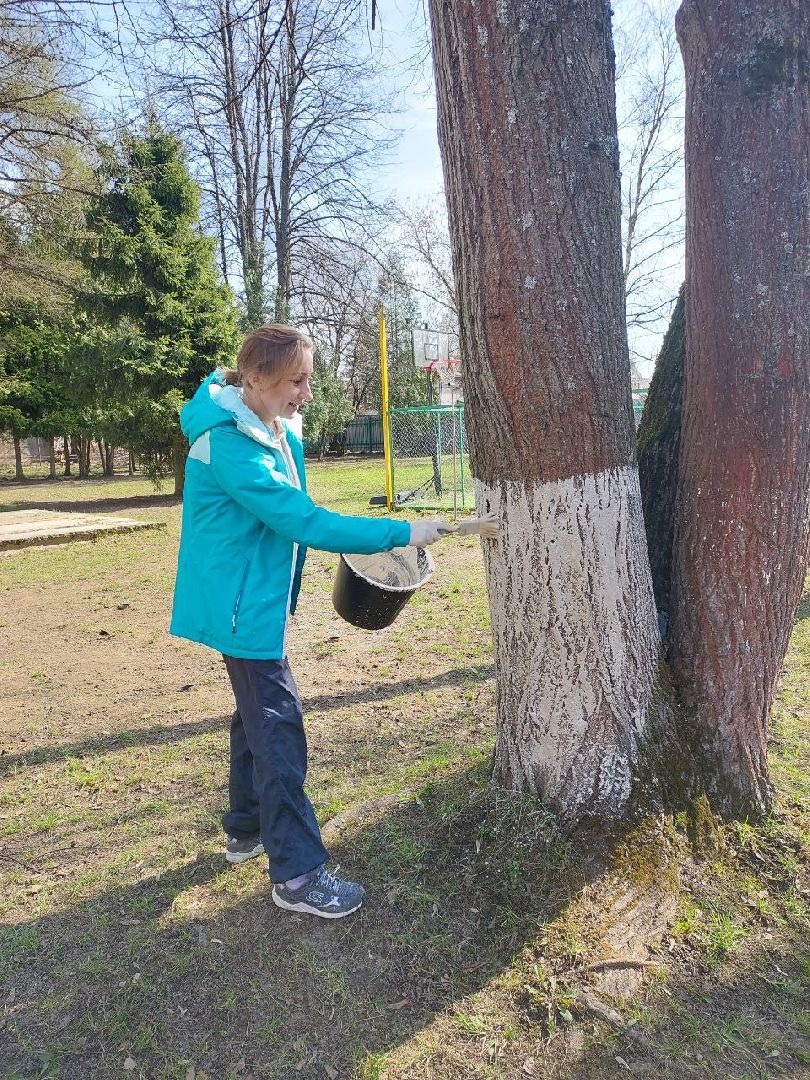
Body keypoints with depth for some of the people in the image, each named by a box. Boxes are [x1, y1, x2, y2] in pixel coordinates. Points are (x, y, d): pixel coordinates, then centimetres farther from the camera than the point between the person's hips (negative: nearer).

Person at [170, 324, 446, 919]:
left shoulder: (277, 433, 6)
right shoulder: (229, 444, -25)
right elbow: (304, 521, -30)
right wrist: (400, 533, -28)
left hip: (257, 597, 10)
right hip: (241, 604, -10)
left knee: (259, 711, 19)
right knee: (278, 726, -6)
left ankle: (247, 829, 37)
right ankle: (296, 873, 5)